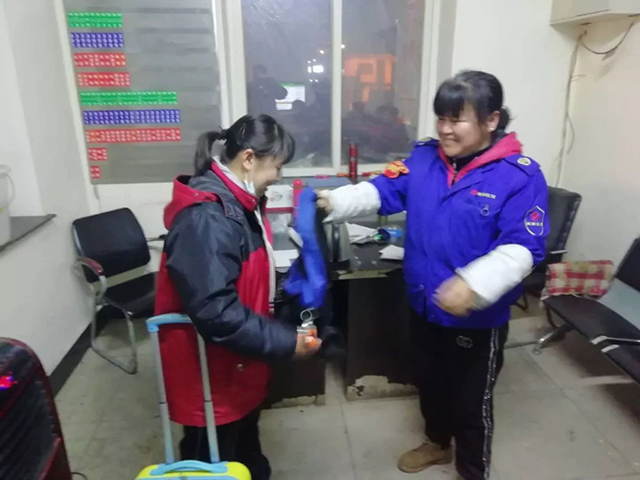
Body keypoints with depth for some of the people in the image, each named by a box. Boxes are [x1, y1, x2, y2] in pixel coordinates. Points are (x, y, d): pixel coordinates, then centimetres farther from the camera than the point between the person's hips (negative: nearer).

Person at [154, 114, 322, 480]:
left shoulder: (239, 202, 3)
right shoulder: (205, 217, -30)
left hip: (238, 365, 9)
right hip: (211, 373, -9)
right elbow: (215, 313, -33)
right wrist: (285, 342, -26)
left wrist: (282, 323, 9)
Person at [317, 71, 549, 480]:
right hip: (425, 305, 5)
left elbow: (523, 247, -24)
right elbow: (383, 191, -3)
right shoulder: (424, 158, -2)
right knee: (430, 382, 26)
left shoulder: (520, 176, -18)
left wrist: (474, 285, -39)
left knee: (471, 402, 15)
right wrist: (336, 201, -18)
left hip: (478, 318, -5)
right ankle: (437, 444, 55)